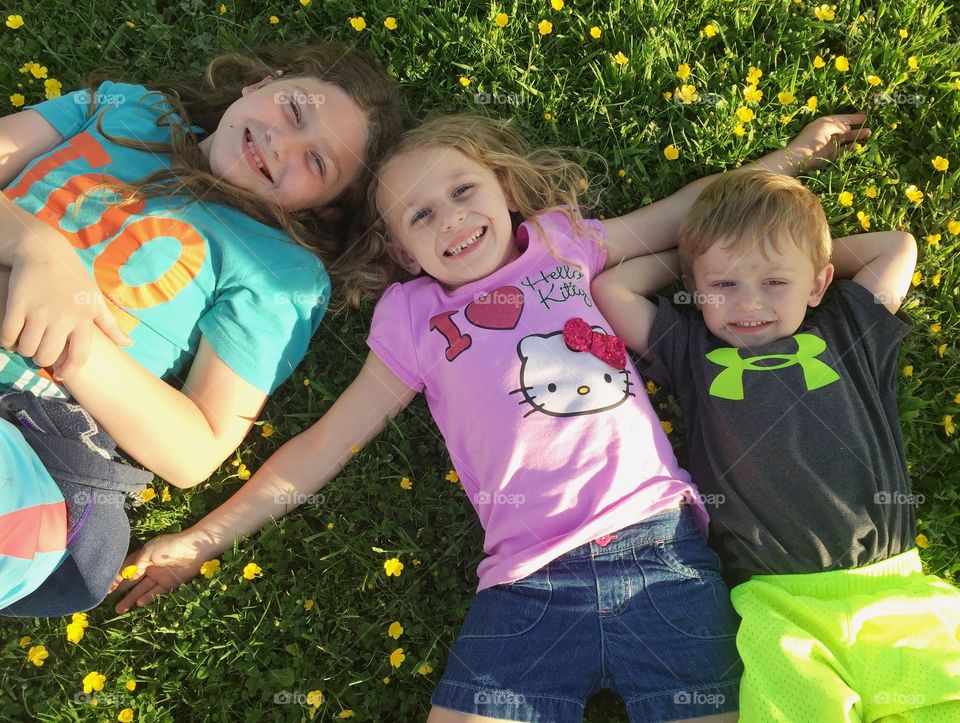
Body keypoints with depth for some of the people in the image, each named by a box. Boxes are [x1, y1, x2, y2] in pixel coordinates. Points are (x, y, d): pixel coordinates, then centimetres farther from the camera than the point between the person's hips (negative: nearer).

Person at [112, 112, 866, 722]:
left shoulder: (562, 242, 15)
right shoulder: (414, 317, 11)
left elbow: (688, 209, 28)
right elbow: (323, 444, 13)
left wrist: (793, 153, 31)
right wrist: (201, 539, 13)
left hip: (658, 544, 1)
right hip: (530, 586, 0)